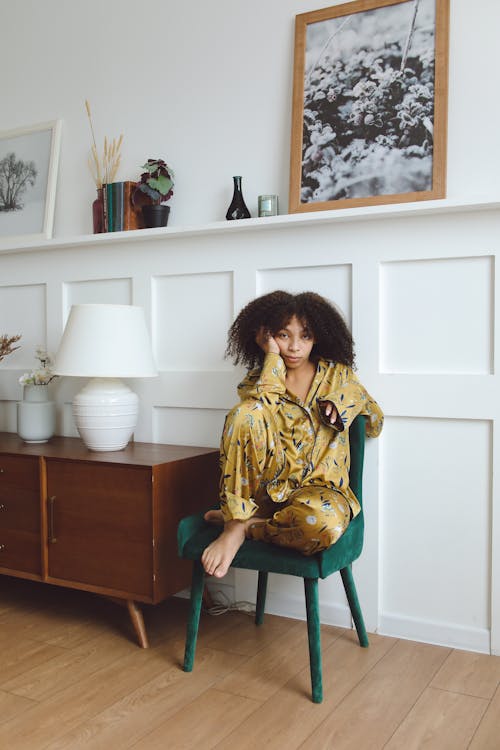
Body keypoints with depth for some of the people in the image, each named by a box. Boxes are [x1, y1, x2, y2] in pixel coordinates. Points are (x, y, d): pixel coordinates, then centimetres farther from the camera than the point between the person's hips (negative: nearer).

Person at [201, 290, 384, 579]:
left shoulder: (337, 374, 12)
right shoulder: (261, 378, 9)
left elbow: (375, 423, 17)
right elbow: (259, 403, -16)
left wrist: (338, 404, 3)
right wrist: (272, 355, -7)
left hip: (319, 487, 0)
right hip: (269, 486, 0)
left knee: (322, 523, -39)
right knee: (245, 413, -28)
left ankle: (243, 526, -11)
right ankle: (232, 527, -23)